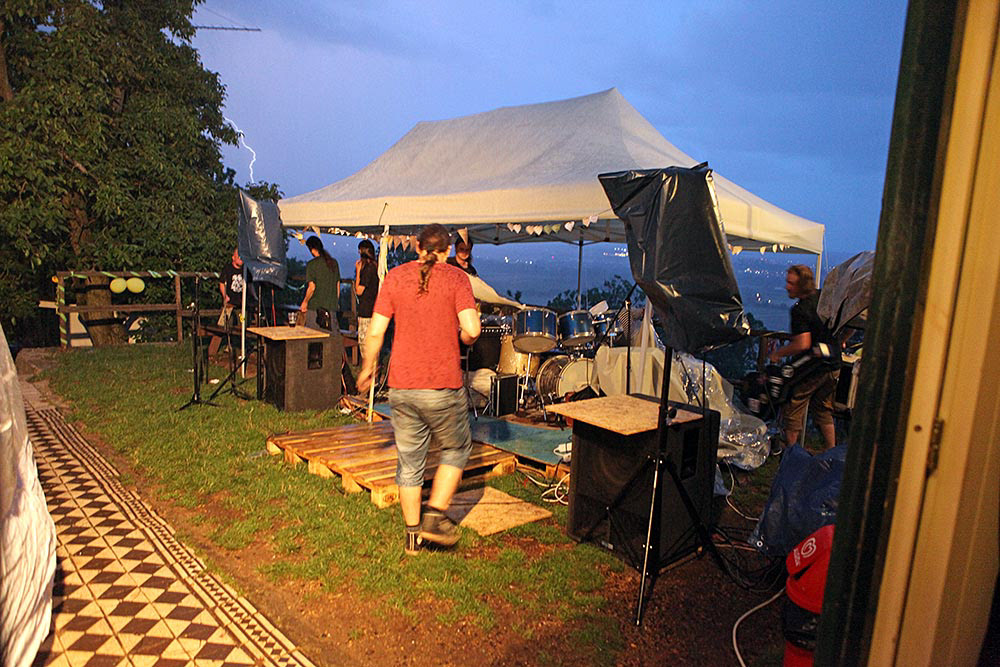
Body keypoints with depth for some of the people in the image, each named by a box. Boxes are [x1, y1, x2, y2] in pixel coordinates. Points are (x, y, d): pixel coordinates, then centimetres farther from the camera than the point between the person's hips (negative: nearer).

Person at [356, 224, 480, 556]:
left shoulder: (395, 276, 4)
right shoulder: (456, 278, -4)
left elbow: (375, 332, 1)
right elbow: (471, 329, -17)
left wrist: (367, 368, 15)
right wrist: (462, 338, 6)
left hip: (401, 386, 3)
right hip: (443, 386, -3)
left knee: (409, 461, 15)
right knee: (456, 450, 20)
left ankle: (413, 533, 24)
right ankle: (435, 516, 13)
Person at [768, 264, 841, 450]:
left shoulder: (800, 310, -22)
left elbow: (803, 344, -29)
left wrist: (778, 353, -15)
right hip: (834, 365, 8)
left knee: (792, 411, 6)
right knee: (824, 410, 22)